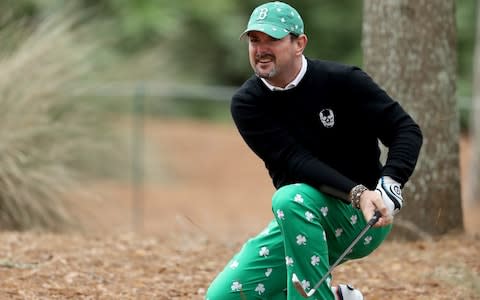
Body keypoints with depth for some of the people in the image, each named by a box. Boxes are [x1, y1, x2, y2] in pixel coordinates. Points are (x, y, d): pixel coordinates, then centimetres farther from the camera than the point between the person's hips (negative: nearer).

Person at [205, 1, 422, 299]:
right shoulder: (246, 103, -5)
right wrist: (356, 193, -33)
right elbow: (295, 162, -17)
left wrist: (389, 186, -32)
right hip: (298, 222, 5)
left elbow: (406, 130, -13)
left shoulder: (342, 81, -11)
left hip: (364, 220, -5)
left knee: (291, 199, -35)